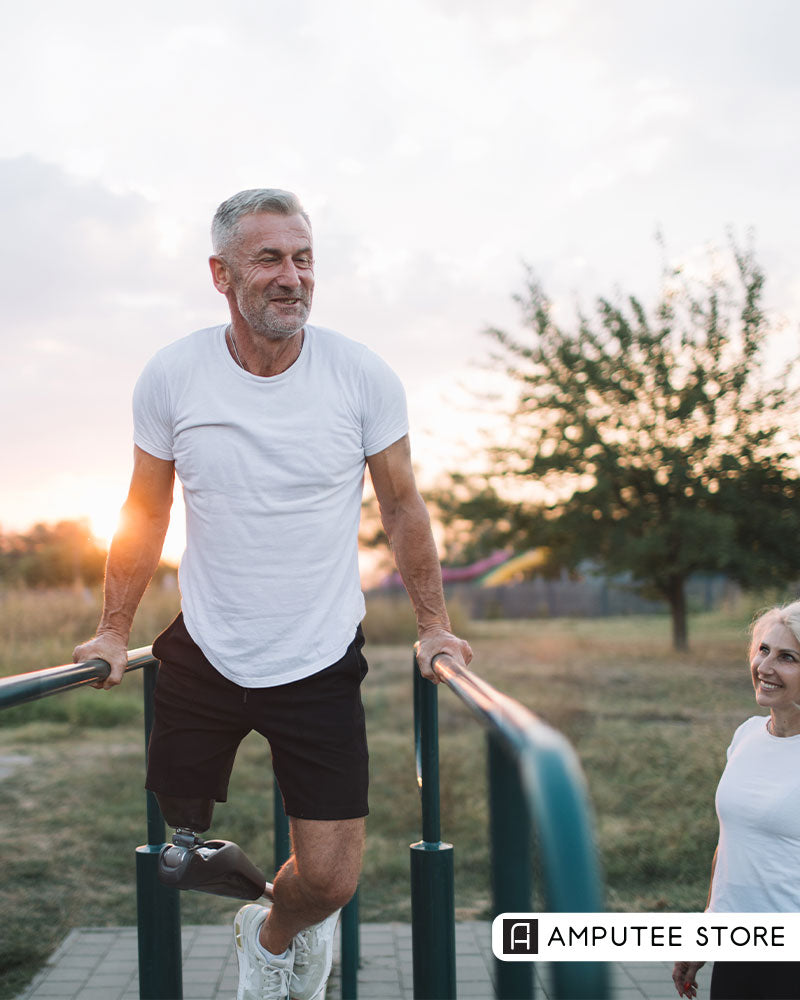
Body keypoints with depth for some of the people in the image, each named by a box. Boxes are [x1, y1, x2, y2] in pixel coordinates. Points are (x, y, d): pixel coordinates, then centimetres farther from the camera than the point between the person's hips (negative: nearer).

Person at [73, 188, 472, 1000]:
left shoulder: (362, 377, -9)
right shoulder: (170, 377, -7)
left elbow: (402, 508, 3)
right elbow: (145, 514, 7)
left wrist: (433, 626, 4)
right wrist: (113, 631, 10)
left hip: (321, 660, -1)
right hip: (203, 655, 1)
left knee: (329, 879, -3)